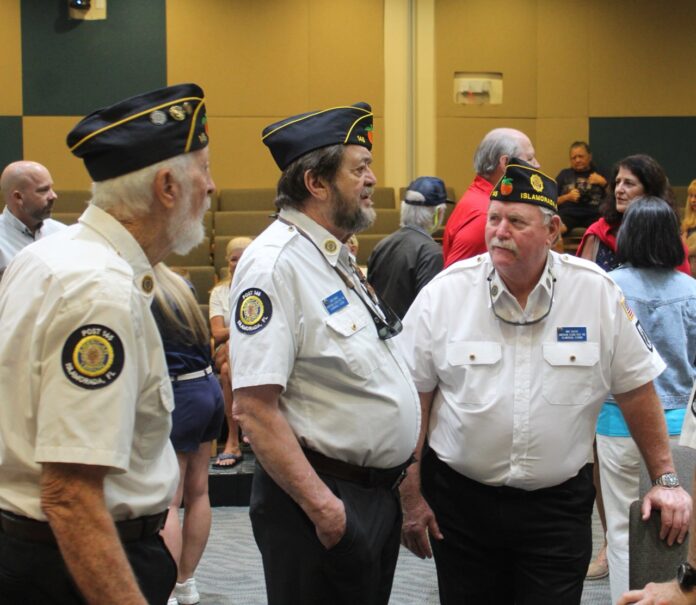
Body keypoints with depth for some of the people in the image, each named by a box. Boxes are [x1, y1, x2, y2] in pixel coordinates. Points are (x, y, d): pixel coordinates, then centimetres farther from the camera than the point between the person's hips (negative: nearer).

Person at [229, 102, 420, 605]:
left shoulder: (337, 258, 13)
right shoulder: (275, 265, -18)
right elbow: (255, 408, -24)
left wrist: (405, 473, 18)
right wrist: (321, 505, -25)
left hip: (380, 492, 9)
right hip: (325, 498, -9)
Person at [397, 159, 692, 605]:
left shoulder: (597, 293, -4)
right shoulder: (444, 293, -5)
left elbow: (636, 389, 4)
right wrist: (411, 497, -1)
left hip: (559, 503, 0)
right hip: (460, 497, 1)